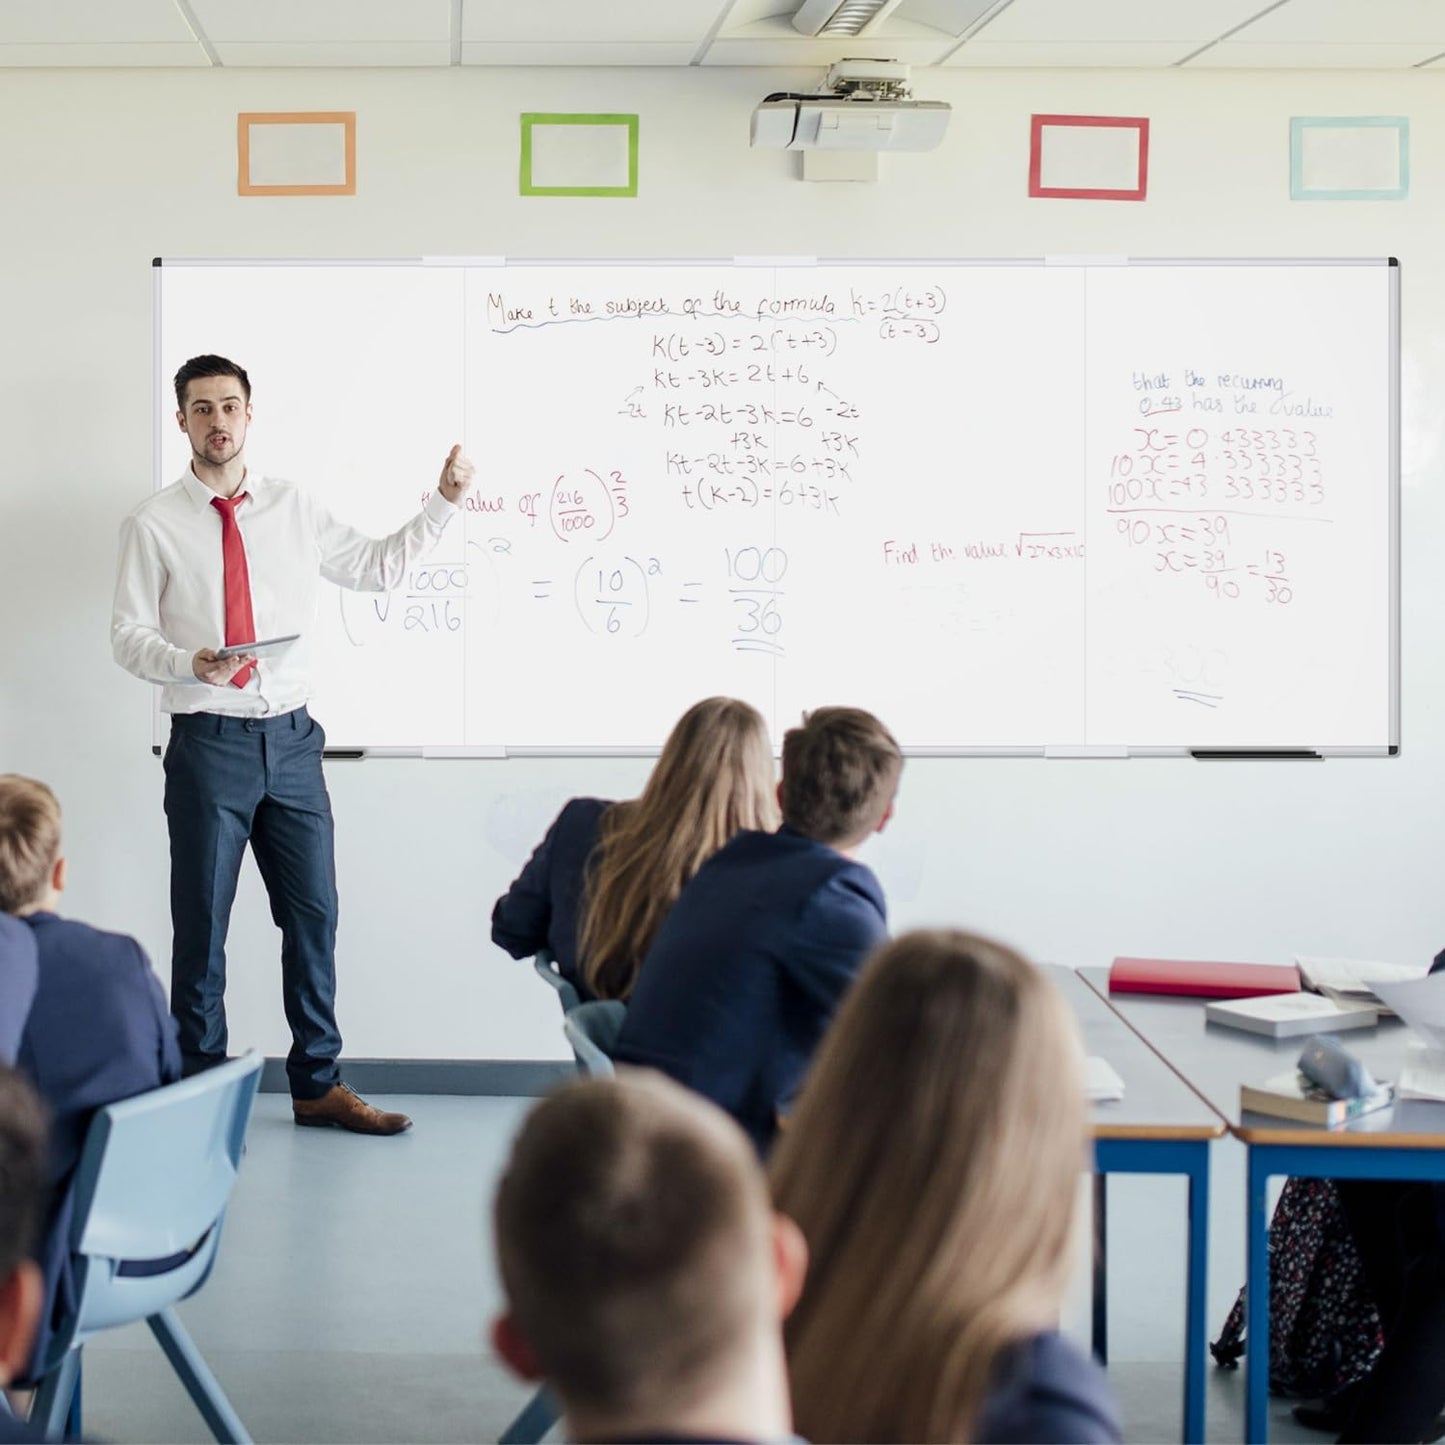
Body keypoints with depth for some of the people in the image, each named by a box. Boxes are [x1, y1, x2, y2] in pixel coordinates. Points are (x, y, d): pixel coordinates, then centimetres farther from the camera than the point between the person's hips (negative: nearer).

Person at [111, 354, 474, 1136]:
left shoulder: (294, 509, 9)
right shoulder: (154, 523, -2)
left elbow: (377, 567, 16)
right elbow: (128, 632, -4)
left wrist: (444, 501, 9)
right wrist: (190, 663, -22)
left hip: (291, 739, 4)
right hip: (208, 741, -3)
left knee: (313, 916, 7)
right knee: (202, 925, 2)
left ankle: (318, 1085, 19)